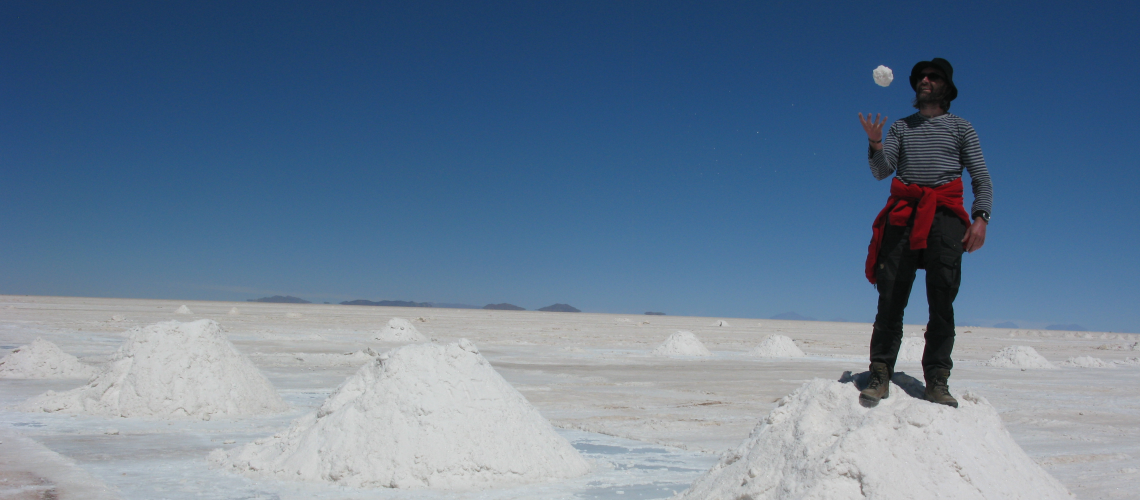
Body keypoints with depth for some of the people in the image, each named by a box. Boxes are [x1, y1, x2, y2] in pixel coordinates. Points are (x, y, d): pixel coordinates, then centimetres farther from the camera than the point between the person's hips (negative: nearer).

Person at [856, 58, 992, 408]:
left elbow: (982, 179, 10)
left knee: (942, 301, -7)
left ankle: (937, 382, -4)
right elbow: (881, 172, 10)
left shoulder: (960, 128, 18)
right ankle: (880, 376, -6)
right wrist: (875, 145, -10)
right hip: (903, 215, 1)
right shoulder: (901, 127, 22)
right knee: (891, 297, -7)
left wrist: (981, 218, -6)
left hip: (945, 216, -1)